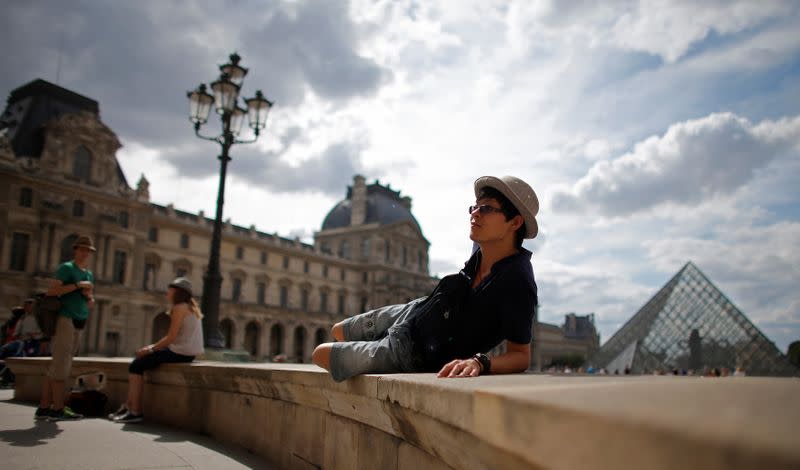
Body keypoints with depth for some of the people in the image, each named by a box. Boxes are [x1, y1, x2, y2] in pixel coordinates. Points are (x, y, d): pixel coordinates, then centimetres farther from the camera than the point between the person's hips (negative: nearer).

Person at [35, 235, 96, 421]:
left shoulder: (89, 274, 20)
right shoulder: (67, 268, 0)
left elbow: (90, 305, 23)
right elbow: (51, 291, -14)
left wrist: (90, 296, 2)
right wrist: (77, 285, -16)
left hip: (78, 323, 8)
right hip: (65, 319, -8)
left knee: (57, 365, 8)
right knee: (61, 364, -9)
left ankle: (44, 408, 11)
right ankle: (58, 409, -8)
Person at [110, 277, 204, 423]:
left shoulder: (180, 307, -11)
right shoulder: (190, 307, 17)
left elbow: (171, 338, -16)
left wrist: (150, 349, -4)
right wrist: (153, 346, 11)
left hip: (181, 353, -10)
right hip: (185, 352, 10)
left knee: (136, 366, -5)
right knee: (139, 361, 16)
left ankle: (135, 412, 0)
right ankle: (128, 406, 17)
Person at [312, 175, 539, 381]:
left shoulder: (517, 284, -35)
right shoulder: (482, 253, -13)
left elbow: (522, 356, -28)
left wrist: (478, 362, -45)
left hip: (415, 354, -7)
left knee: (320, 354, 6)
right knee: (338, 331, 29)